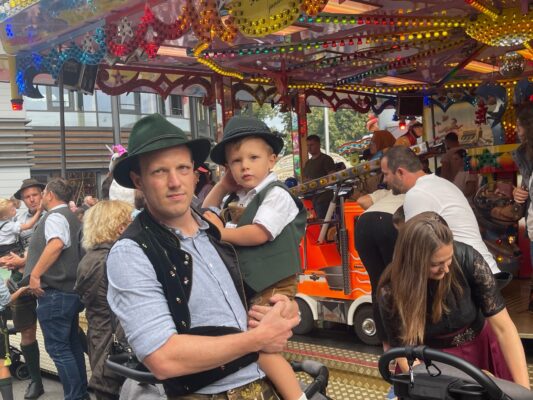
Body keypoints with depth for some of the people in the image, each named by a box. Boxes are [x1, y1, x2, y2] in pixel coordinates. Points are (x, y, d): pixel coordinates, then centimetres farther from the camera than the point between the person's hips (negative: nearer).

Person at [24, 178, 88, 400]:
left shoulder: (55, 216, -12)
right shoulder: (71, 217, 19)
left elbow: (56, 244, -31)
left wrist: (35, 274, -28)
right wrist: (25, 262, 27)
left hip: (55, 291, -10)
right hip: (70, 289, 10)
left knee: (57, 348, -4)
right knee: (71, 344, 16)